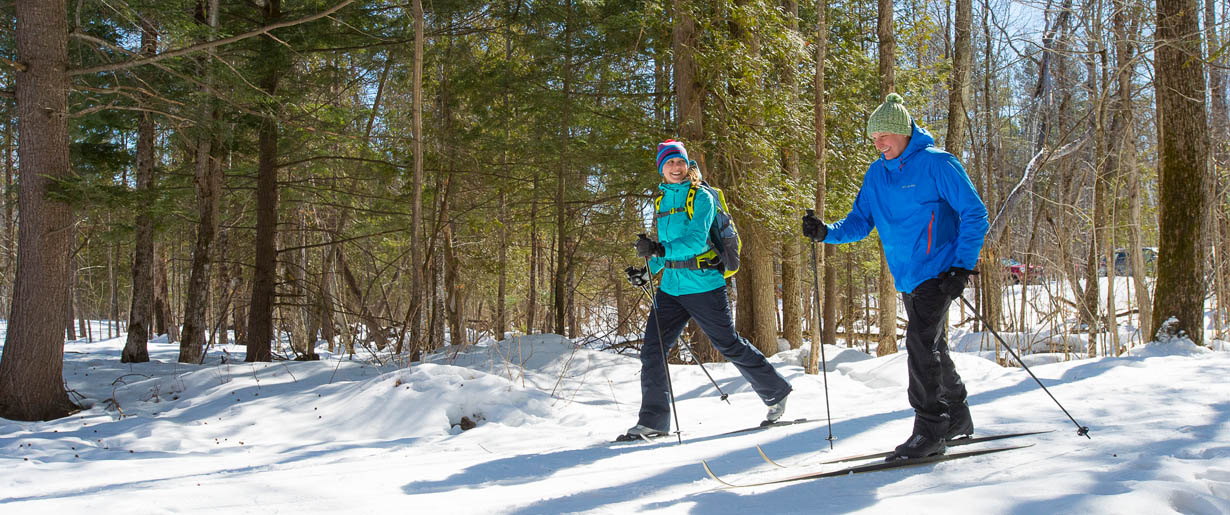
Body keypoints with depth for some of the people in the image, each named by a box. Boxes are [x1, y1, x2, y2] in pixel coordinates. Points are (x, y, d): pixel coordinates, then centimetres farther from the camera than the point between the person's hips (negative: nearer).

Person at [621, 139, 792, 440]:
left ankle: (776, 394, 22)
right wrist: (647, 271, 12)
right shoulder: (662, 201, 14)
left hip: (702, 285, -6)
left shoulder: (701, 197, -6)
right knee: (652, 350, -1)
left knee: (729, 345, 2)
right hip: (670, 287, 6)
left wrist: (660, 249, -32)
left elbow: (696, 241, -19)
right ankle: (653, 421, 7)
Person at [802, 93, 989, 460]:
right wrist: (826, 232, -10)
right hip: (907, 278, 8)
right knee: (932, 348, 16)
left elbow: (975, 213, -10)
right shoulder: (876, 175, 8)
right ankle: (956, 418, 32)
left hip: (938, 272, -7)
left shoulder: (937, 164, -11)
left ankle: (929, 430, -8)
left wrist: (963, 265, -17)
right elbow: (860, 223, 10)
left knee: (920, 343, -16)